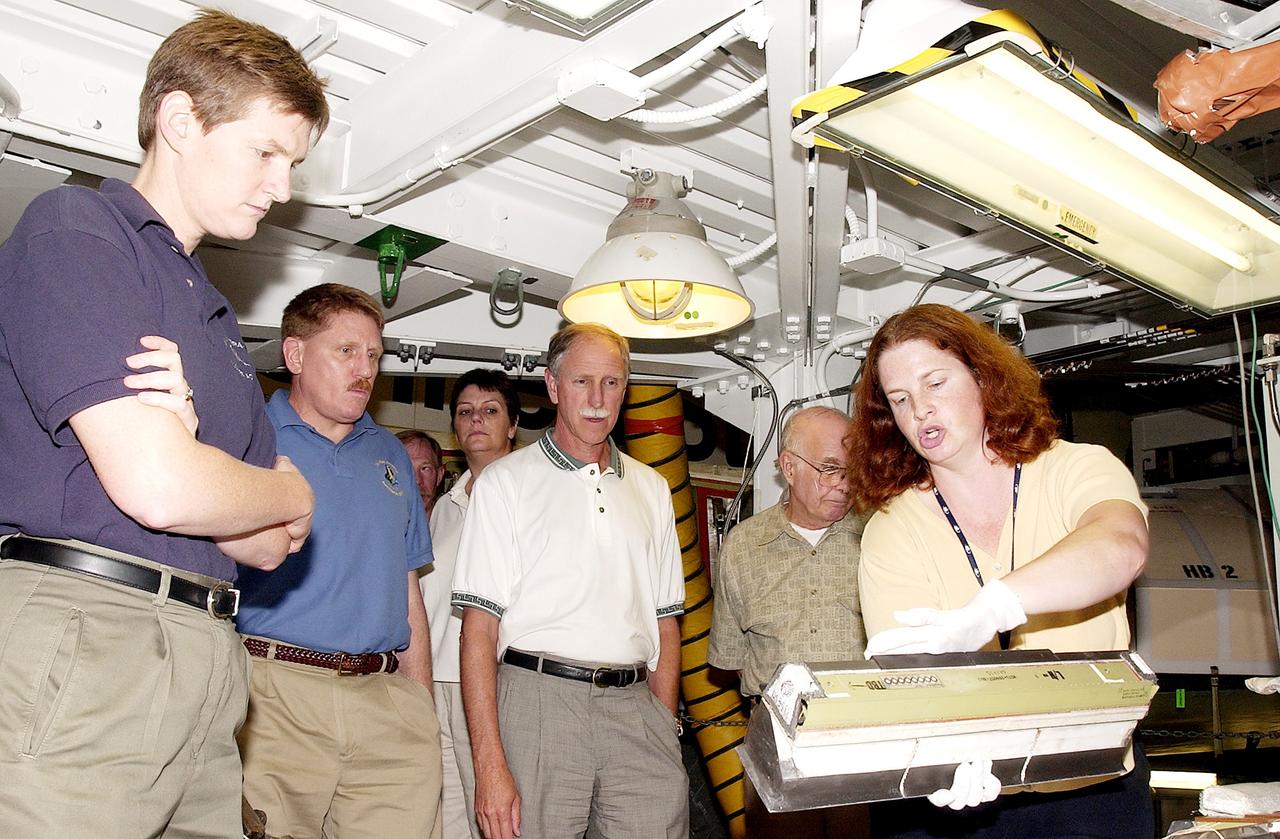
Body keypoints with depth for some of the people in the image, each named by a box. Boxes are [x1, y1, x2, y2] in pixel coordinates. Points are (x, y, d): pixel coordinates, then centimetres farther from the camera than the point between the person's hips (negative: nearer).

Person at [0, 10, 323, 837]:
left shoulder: (217, 317, 20)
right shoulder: (72, 230, -4)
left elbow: (269, 547, 14)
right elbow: (158, 488, -17)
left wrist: (185, 433, -6)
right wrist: (293, 494, 4)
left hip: (206, 664, 8)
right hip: (79, 643, -7)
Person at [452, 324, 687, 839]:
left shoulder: (650, 488, 16)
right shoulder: (506, 481, 2)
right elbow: (479, 628, -5)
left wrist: (665, 731, 8)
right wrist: (489, 765, -12)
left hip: (635, 706, 4)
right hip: (541, 700, -3)